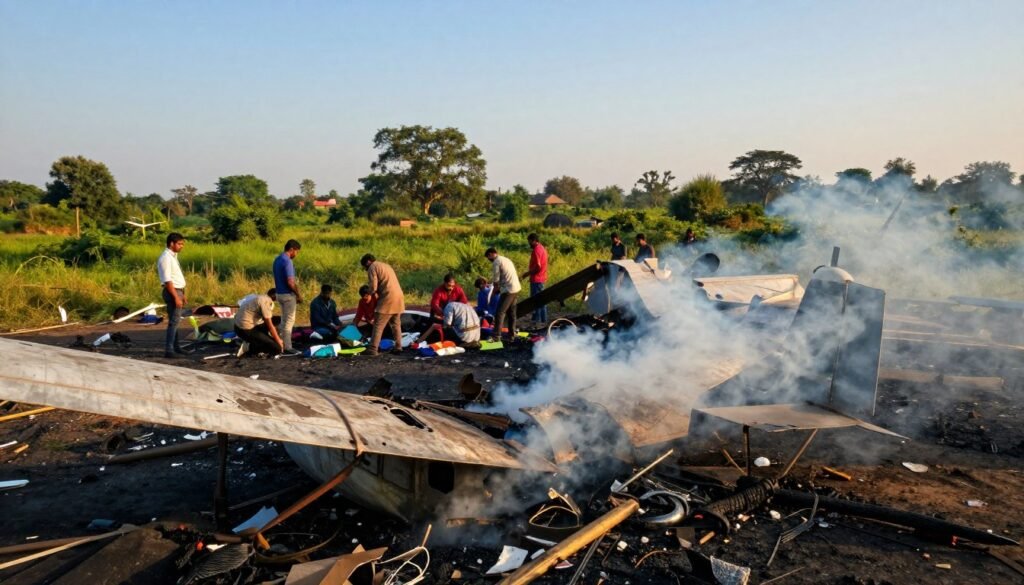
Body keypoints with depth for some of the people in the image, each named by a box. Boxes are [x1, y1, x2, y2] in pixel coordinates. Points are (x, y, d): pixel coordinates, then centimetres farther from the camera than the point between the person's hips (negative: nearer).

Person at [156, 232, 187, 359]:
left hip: (177, 291, 10)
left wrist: (182, 295, 19)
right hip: (172, 292, -10)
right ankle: (169, 350, -8)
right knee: (173, 321, -10)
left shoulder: (173, 256, 14)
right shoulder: (166, 258, -17)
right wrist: (176, 297, -24)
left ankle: (175, 346, 28)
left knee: (175, 320, 17)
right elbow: (167, 280, -22)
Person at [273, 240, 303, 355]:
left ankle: (283, 344, 21)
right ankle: (287, 347, 1)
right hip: (288, 295, -9)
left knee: (284, 320, 16)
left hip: (280, 293, 9)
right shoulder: (287, 261, -19)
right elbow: (290, 282, -23)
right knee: (289, 321, -3)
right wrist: (299, 294, -11)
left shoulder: (277, 260, 10)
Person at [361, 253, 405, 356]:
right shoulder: (385, 266, 27)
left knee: (378, 325, -7)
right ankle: (398, 347, 16)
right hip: (398, 296, 9)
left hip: (388, 298, -9)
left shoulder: (372, 267, -1)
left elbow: (373, 286, -10)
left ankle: (373, 349, -10)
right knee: (396, 324, 16)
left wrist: (375, 294, 10)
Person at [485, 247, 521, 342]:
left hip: (508, 290, -9)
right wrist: (499, 288, 16)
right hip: (516, 288, 9)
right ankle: (512, 334, 25)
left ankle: (496, 336, -11)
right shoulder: (506, 259, 19)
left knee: (500, 313, -8)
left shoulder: (496, 262, -8)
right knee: (511, 311, 18)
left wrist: (496, 289, 11)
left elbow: (496, 280, -7)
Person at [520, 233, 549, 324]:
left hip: (536, 279, -10)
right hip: (542, 278, 10)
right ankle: (543, 319, 18)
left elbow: (537, 266, -22)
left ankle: (537, 320, -5)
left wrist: (527, 273, -13)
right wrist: (530, 272, 19)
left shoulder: (536, 250, -16)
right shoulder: (542, 248, 15)